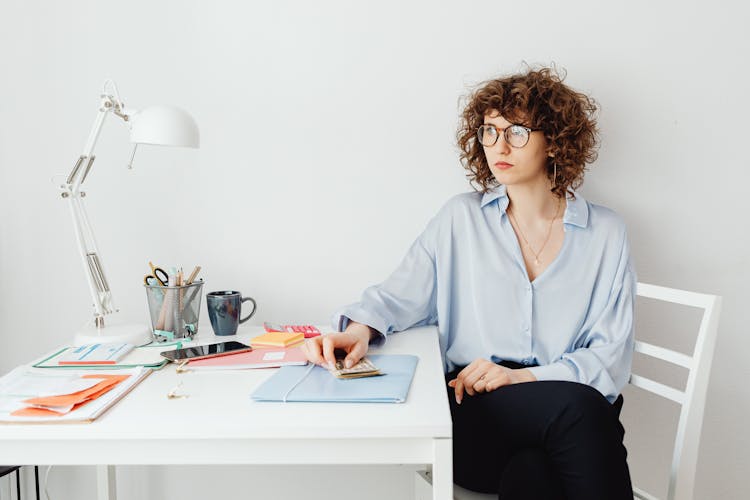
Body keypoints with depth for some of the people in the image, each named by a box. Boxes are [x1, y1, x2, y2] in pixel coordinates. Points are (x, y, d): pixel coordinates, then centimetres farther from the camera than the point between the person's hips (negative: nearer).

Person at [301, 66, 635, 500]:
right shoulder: (461, 219, 9)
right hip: (476, 418, -1)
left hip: (573, 419, 1)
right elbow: (398, 297, 8)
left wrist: (525, 377, -13)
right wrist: (359, 329, -15)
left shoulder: (604, 231, 9)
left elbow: (612, 355, 3)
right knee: (577, 406, -31)